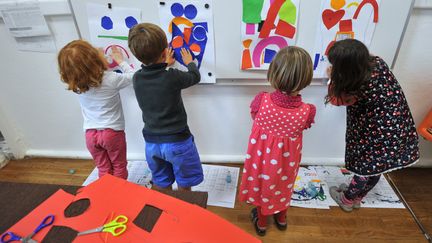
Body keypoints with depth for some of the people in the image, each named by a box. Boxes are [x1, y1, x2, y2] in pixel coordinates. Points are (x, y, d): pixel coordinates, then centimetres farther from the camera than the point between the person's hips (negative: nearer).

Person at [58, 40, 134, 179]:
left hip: (91, 134, 4)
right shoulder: (111, 79, -19)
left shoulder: (76, 85, -6)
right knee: (119, 167, 15)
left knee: (103, 169, 19)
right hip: (112, 132, -4)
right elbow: (132, 76, -2)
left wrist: (101, 58, 10)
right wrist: (120, 61, 10)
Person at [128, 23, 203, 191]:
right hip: (177, 141, -5)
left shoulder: (137, 78, -5)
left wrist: (164, 65, 32)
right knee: (184, 186, 17)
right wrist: (189, 62, 20)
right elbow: (195, 76, 1)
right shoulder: (173, 77, -20)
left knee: (161, 186, 22)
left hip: (152, 142, 5)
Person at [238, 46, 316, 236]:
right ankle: (281, 218, 59)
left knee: (262, 187, 27)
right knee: (283, 188, 31)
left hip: (262, 158, 0)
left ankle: (261, 222, 53)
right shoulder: (307, 111, -28)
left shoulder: (262, 100, -29)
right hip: (286, 161, 1)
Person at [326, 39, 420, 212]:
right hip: (399, 129, 7)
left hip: (383, 136, -7)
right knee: (375, 167, 23)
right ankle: (357, 197, 45)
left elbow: (334, 99, -10)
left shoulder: (357, 90, -32)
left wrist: (332, 77, 3)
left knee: (366, 167, 14)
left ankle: (347, 200, 38)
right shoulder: (376, 62, -14)